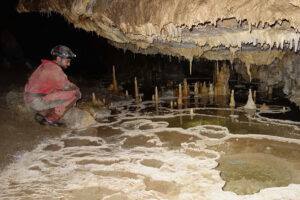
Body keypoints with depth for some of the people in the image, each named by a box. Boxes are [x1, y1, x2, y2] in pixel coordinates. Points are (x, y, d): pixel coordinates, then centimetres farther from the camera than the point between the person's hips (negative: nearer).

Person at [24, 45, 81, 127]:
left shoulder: (46, 65, 16)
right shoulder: (54, 68, -15)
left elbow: (61, 85, 22)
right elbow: (67, 86, -15)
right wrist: (77, 90, 5)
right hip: (38, 101, -10)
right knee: (75, 93, -13)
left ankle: (41, 114, 16)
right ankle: (51, 119, -7)